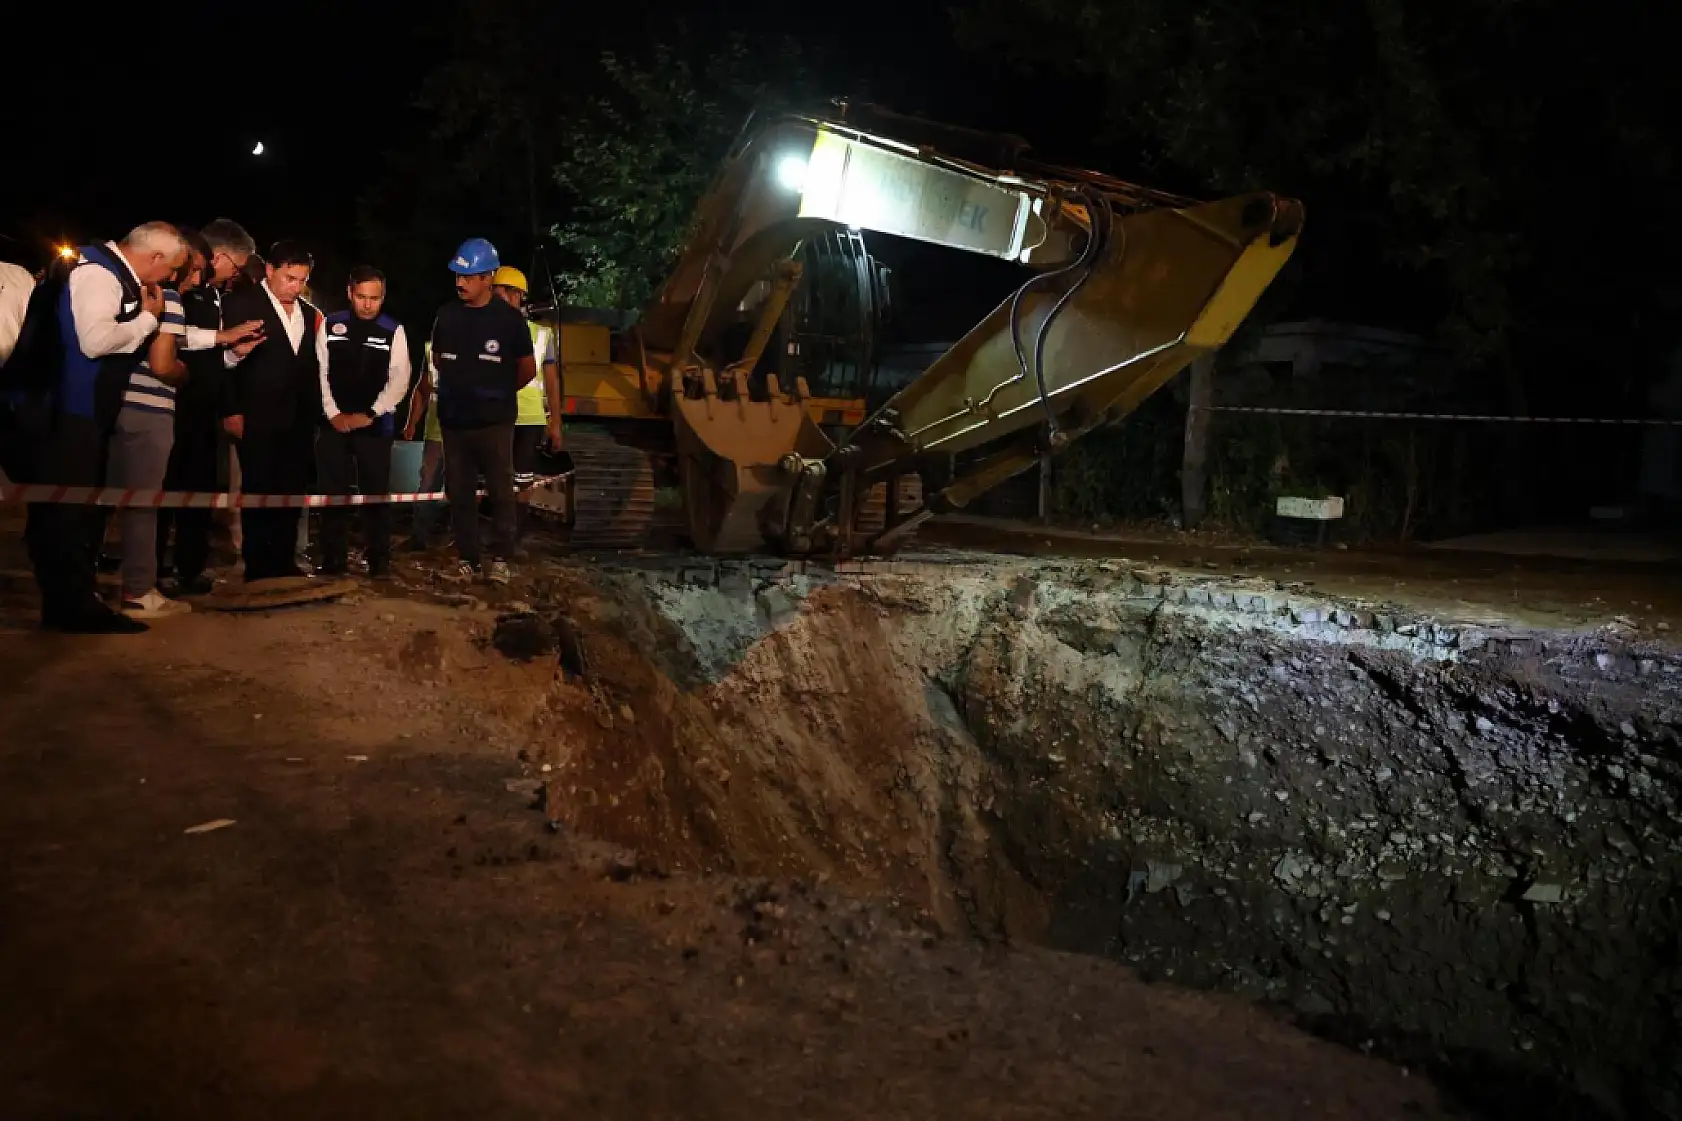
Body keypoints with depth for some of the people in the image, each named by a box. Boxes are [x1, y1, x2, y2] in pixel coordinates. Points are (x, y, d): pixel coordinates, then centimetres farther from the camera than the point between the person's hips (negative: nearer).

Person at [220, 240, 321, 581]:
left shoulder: (308, 313, 14)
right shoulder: (241, 304, -3)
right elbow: (224, 358, -7)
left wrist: (313, 413, 14)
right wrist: (231, 411, -13)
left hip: (298, 421, 5)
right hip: (257, 420, -5)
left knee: (292, 494, 7)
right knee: (259, 493, 1)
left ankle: (284, 561, 17)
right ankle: (258, 566, 9)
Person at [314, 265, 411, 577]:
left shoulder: (393, 330, -1)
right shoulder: (330, 325, 4)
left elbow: (399, 380, -5)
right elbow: (320, 372, 3)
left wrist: (369, 414, -10)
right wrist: (333, 413, -6)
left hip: (375, 424, -1)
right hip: (334, 422, 2)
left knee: (376, 492, 3)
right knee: (332, 491, 5)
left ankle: (379, 559, 12)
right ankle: (334, 559, 14)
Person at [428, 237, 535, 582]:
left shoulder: (508, 318, -7)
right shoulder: (446, 315, 3)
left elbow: (527, 369, 3)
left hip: (494, 421, -4)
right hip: (453, 419, 4)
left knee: (500, 491, 1)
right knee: (459, 492, 7)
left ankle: (499, 558, 12)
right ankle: (468, 559, 17)